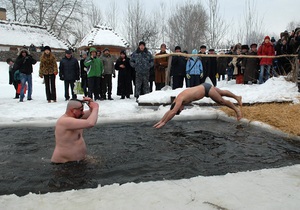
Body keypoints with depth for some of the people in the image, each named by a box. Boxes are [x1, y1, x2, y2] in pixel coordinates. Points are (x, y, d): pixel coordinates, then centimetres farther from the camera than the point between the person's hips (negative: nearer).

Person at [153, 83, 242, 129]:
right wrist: (160, 121, -4)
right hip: (204, 87, 8)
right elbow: (169, 111, 1)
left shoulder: (180, 99, -28)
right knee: (222, 92, 26)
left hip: (207, 88, -8)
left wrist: (163, 123, -31)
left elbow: (173, 112, -35)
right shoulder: (177, 100, -4)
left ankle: (237, 109, 28)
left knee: (221, 101, 7)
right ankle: (237, 97, 48)